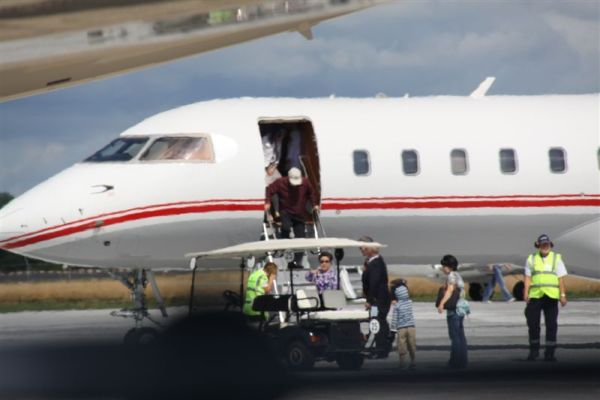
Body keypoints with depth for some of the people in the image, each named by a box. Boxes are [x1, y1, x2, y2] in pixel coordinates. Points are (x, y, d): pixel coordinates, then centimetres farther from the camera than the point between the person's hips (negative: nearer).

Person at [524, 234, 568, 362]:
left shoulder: (556, 259, 6)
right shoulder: (531, 259, 9)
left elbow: (561, 279, 2)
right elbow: (527, 278, 6)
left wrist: (563, 295, -6)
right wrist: (526, 293, -6)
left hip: (551, 297, 0)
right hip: (535, 296, 0)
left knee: (551, 325, -1)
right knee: (533, 324, 0)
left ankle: (549, 353, 4)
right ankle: (534, 351, 13)